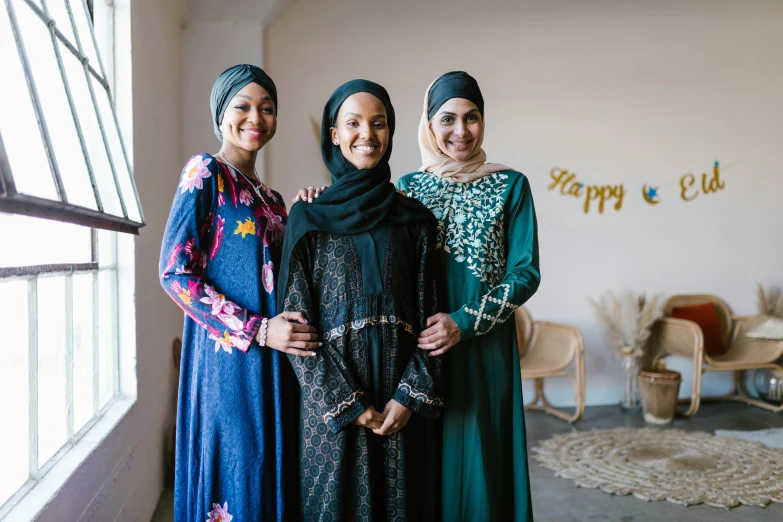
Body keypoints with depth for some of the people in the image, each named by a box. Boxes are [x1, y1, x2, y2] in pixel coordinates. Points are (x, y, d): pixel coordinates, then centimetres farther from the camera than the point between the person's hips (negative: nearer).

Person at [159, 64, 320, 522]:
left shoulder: (271, 198, 16)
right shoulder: (205, 173, -4)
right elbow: (175, 272, -12)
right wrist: (257, 330, -17)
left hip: (276, 358, 7)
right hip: (228, 357, -7)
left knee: (271, 472, 12)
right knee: (234, 475, 1)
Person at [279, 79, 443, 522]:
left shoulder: (415, 218, 5)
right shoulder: (308, 217, 0)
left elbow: (428, 314, 3)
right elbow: (296, 318, -5)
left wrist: (411, 395, -9)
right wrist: (345, 402, -10)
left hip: (402, 393, 2)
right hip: (331, 393, -2)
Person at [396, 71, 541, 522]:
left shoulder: (510, 186, 1)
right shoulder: (409, 187, 7)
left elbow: (525, 272, -4)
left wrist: (465, 323, -15)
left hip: (485, 347, -1)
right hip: (421, 347, 2)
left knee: (481, 455, 6)